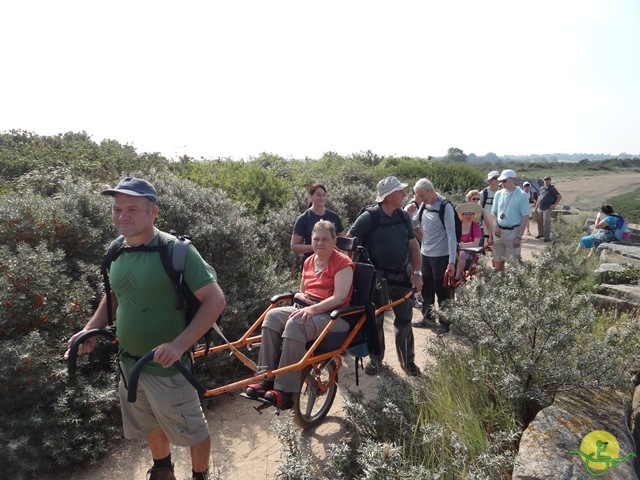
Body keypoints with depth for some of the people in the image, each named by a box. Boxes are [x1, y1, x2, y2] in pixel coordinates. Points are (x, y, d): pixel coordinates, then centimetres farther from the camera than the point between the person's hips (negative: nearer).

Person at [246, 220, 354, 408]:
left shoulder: (343, 263, -7)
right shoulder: (309, 262, 15)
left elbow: (339, 297, -17)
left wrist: (313, 309, -29)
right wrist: (299, 295, -1)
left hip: (333, 315, -7)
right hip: (307, 309, 7)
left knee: (295, 324, -35)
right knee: (273, 316, -20)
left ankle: (285, 391, -29)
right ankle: (267, 378, -20)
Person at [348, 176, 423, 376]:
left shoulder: (404, 216, 3)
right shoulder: (369, 217, -13)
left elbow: (413, 246, 7)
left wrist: (417, 272, 0)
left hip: (402, 275, 4)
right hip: (377, 277, -4)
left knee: (404, 319, 10)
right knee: (375, 319, 9)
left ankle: (407, 360, 26)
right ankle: (375, 358, 27)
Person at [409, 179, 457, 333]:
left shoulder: (445, 206, -17)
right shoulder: (424, 205, 3)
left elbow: (451, 234, -20)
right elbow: (413, 223, 17)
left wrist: (452, 261, -24)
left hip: (441, 255, -7)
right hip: (425, 253, 7)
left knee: (441, 289, 4)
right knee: (426, 287, 16)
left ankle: (445, 322, 19)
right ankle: (428, 318, 32)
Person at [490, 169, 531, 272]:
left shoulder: (522, 195, -7)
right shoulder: (498, 194, 7)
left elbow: (525, 218, -8)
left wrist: (519, 236, -13)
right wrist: (495, 225, -7)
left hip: (513, 232, -5)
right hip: (499, 231, 5)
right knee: (498, 261, 11)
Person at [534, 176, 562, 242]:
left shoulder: (552, 189, -3)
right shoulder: (541, 188, 13)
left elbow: (560, 197, -4)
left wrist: (554, 205, -10)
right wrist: (536, 207, 15)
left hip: (547, 208, -6)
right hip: (540, 208, 6)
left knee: (546, 222, -7)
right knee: (538, 220, 14)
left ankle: (547, 237, -3)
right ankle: (540, 233, 33)